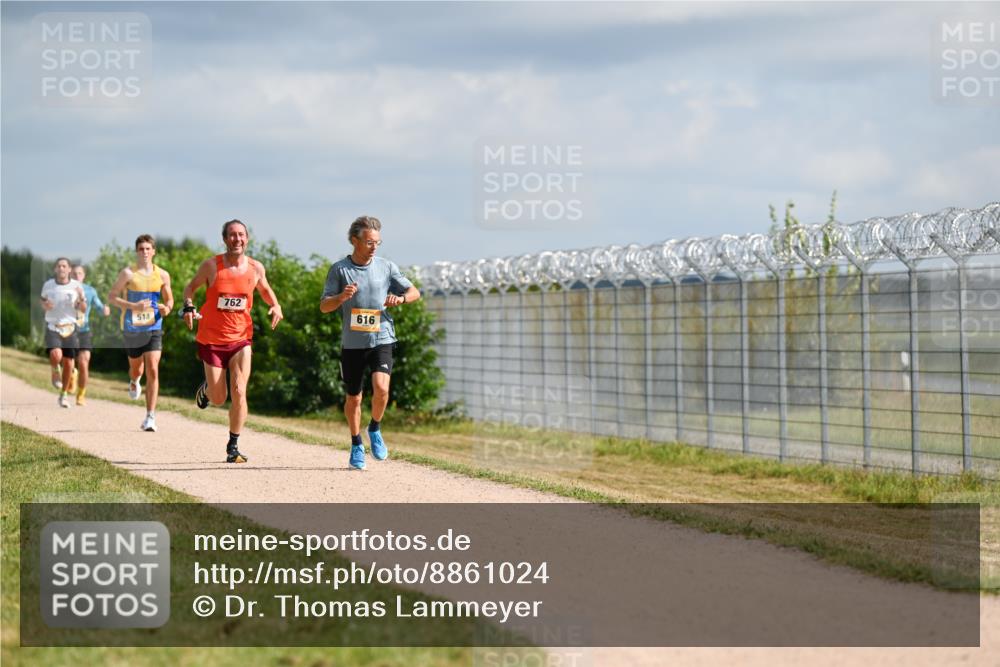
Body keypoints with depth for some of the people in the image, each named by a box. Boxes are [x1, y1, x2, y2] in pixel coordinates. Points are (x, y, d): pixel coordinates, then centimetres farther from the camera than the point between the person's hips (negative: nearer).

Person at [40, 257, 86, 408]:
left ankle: (64, 395, 22)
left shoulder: (76, 286, -2)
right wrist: (45, 306, -8)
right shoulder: (48, 285, -1)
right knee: (56, 355, -26)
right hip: (52, 327, -1)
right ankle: (55, 372, 10)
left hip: (69, 328, 1)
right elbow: (43, 301, 16)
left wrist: (81, 298, -19)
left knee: (68, 362, 4)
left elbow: (83, 309, 2)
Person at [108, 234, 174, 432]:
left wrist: (167, 308, -8)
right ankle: (134, 381, 56)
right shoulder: (128, 273, -4)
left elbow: (169, 299, 16)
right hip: (132, 328, 0)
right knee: (136, 368, 15)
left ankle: (150, 417, -10)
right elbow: (112, 297, -4)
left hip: (154, 328, 1)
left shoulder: (162, 275, 4)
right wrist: (134, 306, -18)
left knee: (153, 370, -12)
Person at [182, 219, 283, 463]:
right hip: (212, 339, -1)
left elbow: (265, 290, 18)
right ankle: (206, 388, 42)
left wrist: (275, 306, -3)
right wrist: (188, 307, -15)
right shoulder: (211, 266, -9)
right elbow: (191, 287, 5)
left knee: (239, 392, -13)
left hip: (241, 339, 1)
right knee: (218, 399, 4)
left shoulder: (256, 268, -2)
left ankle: (233, 447, 0)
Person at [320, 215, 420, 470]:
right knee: (353, 398, 8)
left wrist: (400, 298, -12)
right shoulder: (340, 269, -1)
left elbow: (415, 292, 10)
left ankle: (375, 429, 7)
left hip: (381, 339, 0)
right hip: (352, 343, 0)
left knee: (381, 388, -20)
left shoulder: (386, 267, 3)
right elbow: (324, 306, 0)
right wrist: (341, 297, -20)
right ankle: (356, 446, 28)